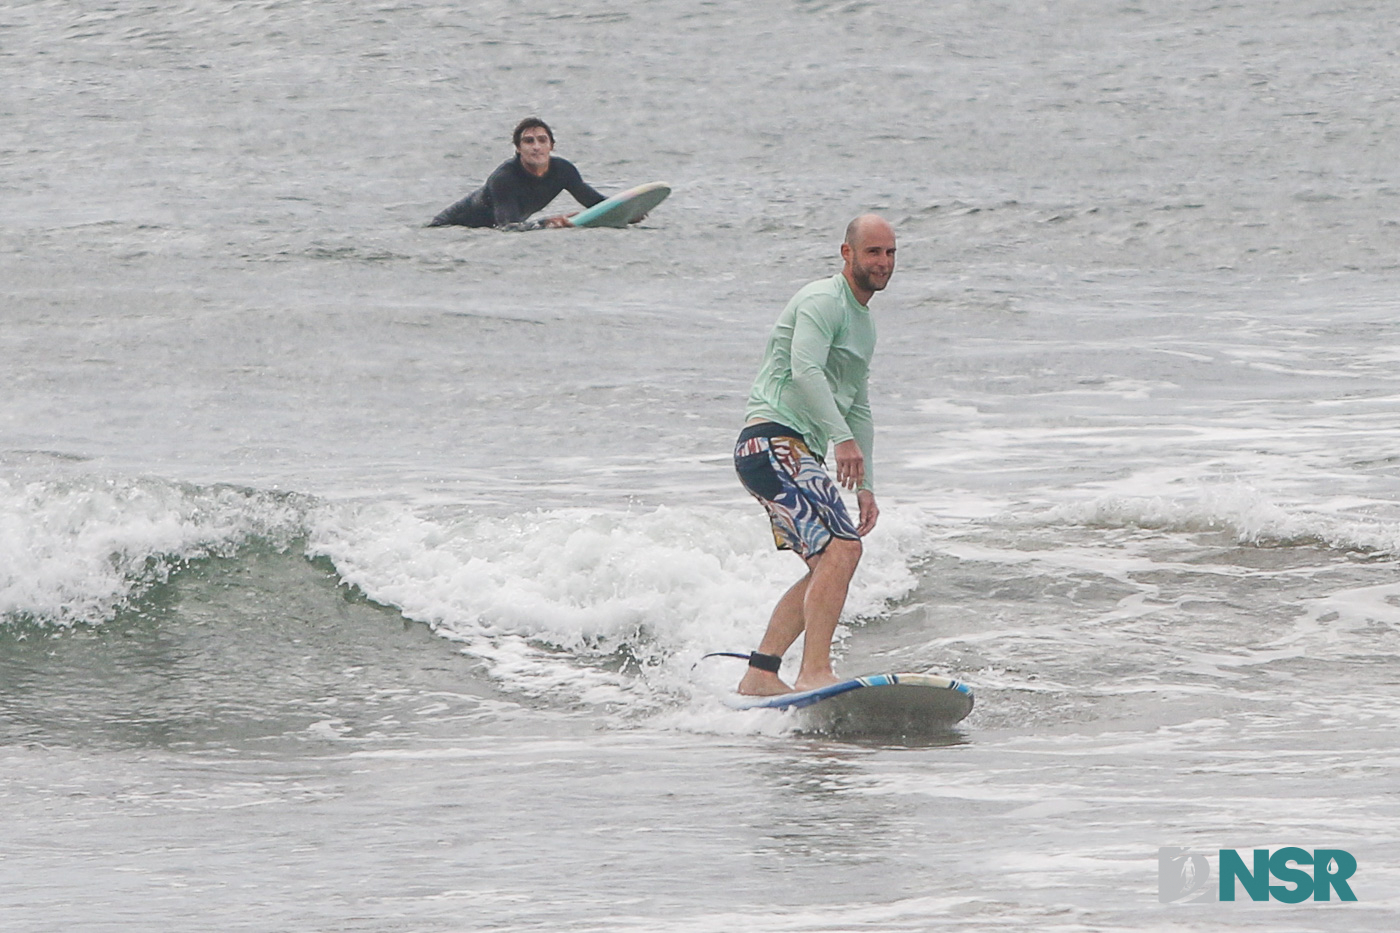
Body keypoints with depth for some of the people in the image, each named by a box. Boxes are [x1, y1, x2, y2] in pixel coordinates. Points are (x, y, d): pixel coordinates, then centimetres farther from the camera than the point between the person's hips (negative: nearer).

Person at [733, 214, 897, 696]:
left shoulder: (864, 324, 24)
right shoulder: (822, 302, -9)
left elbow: (857, 408, 30)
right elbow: (805, 371, -25)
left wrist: (864, 485, 24)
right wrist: (843, 439, -33)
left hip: (797, 452, 10)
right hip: (772, 438, -10)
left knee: (828, 567, 11)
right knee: (841, 548, -22)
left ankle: (760, 674, 12)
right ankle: (815, 671, -31)